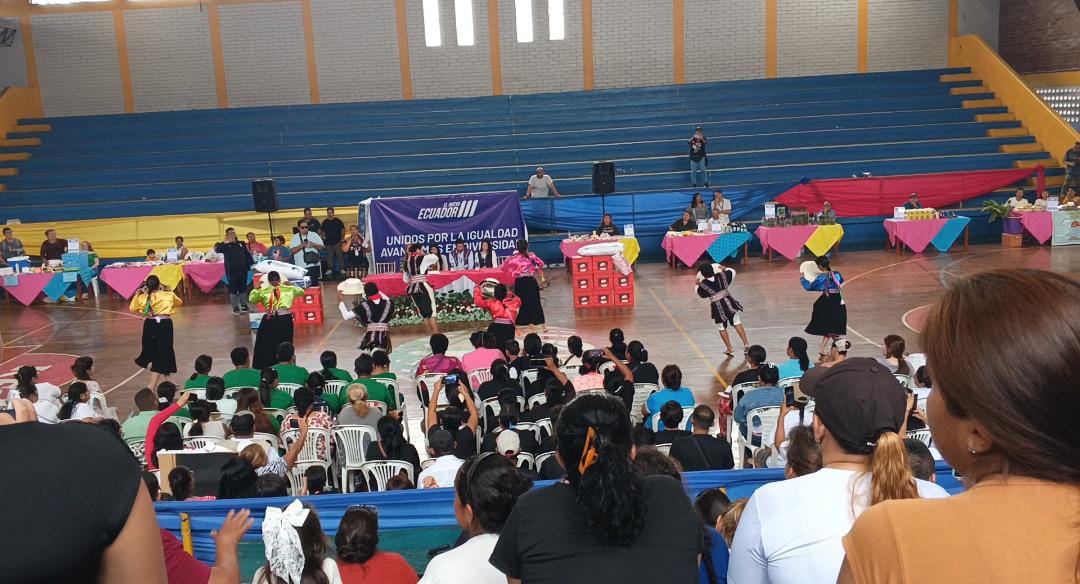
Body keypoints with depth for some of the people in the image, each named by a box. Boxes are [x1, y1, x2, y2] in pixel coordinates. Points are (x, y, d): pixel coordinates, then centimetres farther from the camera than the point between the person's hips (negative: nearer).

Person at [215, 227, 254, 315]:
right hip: (232, 271, -4)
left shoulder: (241, 244, 11)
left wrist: (252, 264, 6)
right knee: (233, 289, 1)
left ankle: (244, 306, 22)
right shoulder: (225, 245, 0)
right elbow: (217, 250, -19)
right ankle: (235, 308, 6)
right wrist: (225, 243, -31)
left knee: (243, 288, 11)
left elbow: (247, 254, 13)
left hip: (243, 270, 4)